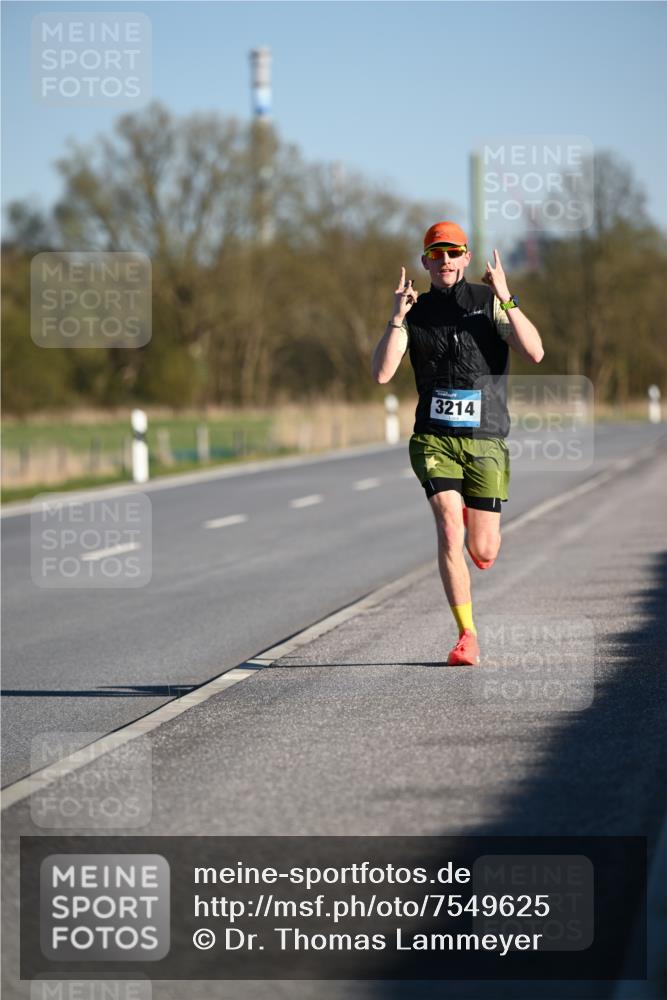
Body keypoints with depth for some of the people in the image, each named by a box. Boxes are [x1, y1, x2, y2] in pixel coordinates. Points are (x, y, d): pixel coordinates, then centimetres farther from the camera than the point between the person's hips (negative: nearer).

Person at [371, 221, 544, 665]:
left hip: (486, 441, 0)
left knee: (483, 553, 1)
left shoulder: (490, 301, 0)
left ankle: (477, 520, 39)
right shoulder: (415, 311, 6)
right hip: (434, 438, 0)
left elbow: (535, 352, -14)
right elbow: (381, 373, -5)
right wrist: (397, 320, -15)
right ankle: (467, 637, -11)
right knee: (450, 532, -19)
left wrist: (505, 299, -23)